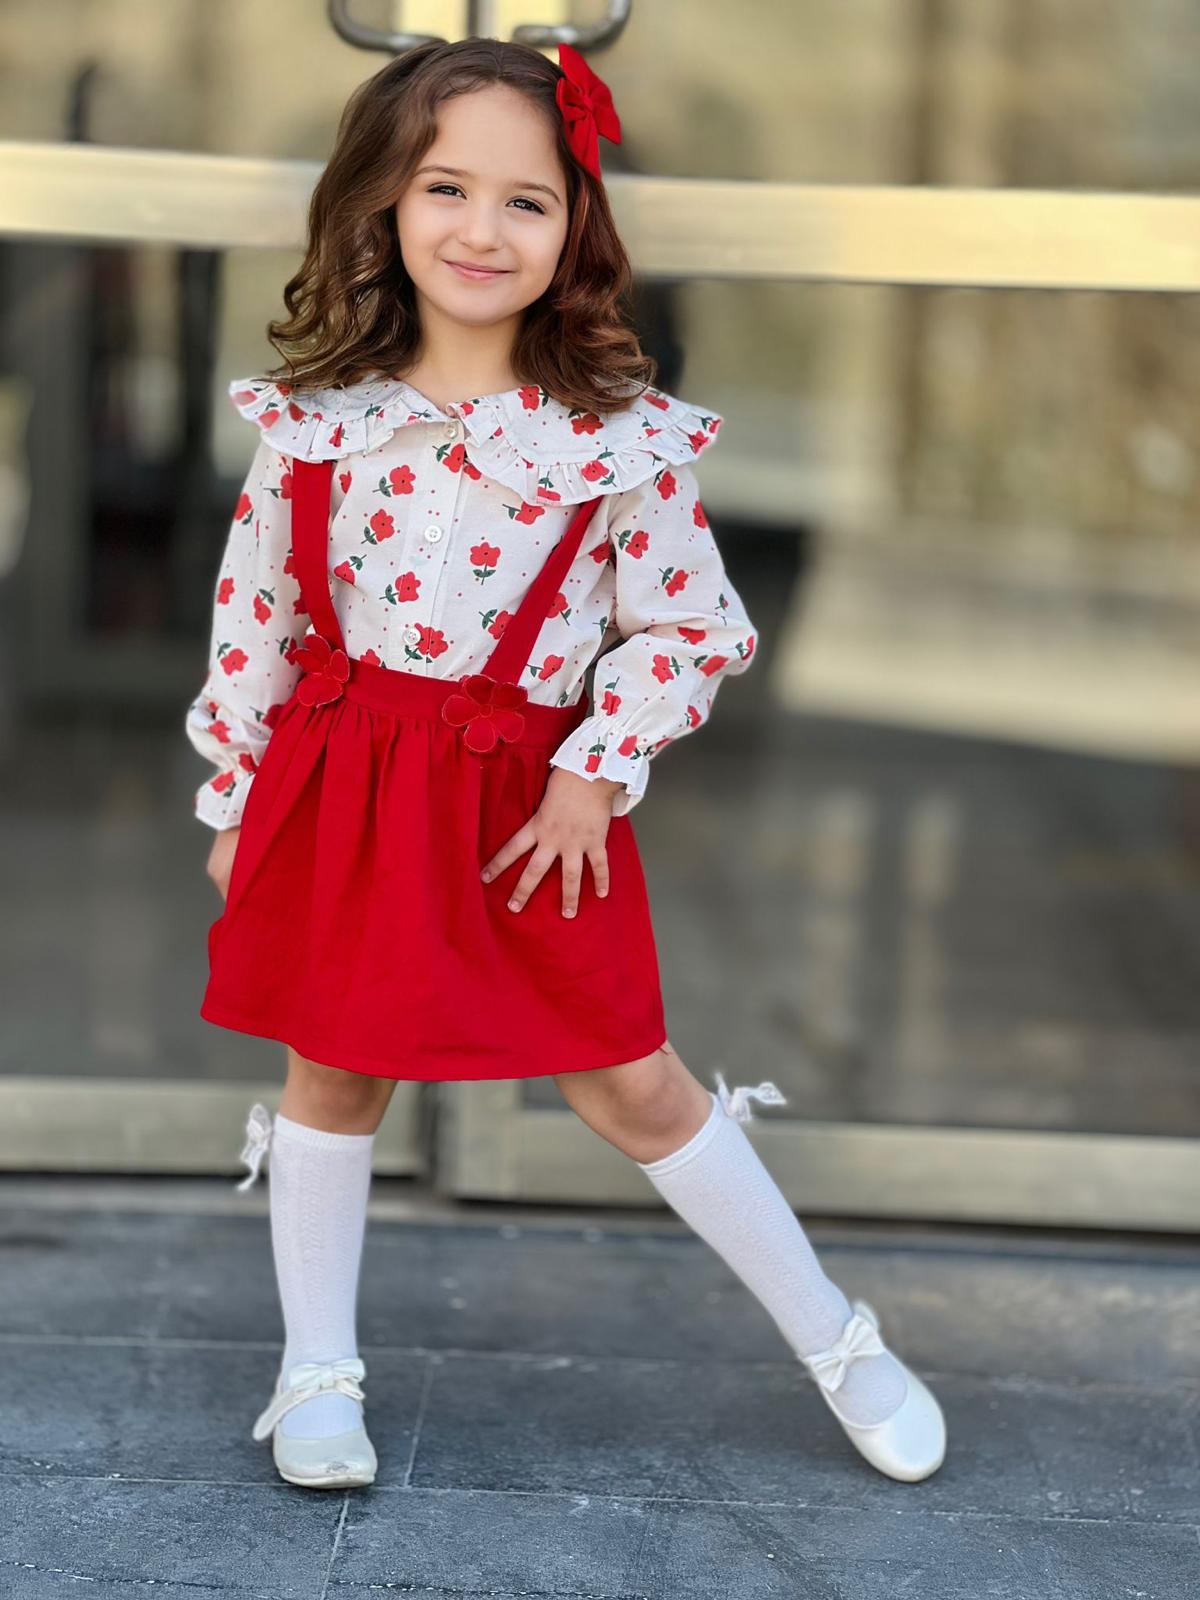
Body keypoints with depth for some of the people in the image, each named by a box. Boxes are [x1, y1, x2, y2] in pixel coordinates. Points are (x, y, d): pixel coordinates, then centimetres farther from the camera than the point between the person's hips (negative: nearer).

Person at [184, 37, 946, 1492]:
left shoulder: (622, 438, -9)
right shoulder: (316, 418, -4)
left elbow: (691, 627, -2)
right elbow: (253, 616, 4)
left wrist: (595, 773, -10)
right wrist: (235, 799, 7)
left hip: (527, 803, -2)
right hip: (338, 788, 2)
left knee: (631, 1086, 4)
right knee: (333, 1073, 12)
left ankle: (835, 1340, 20)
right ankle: (317, 1371, 29)